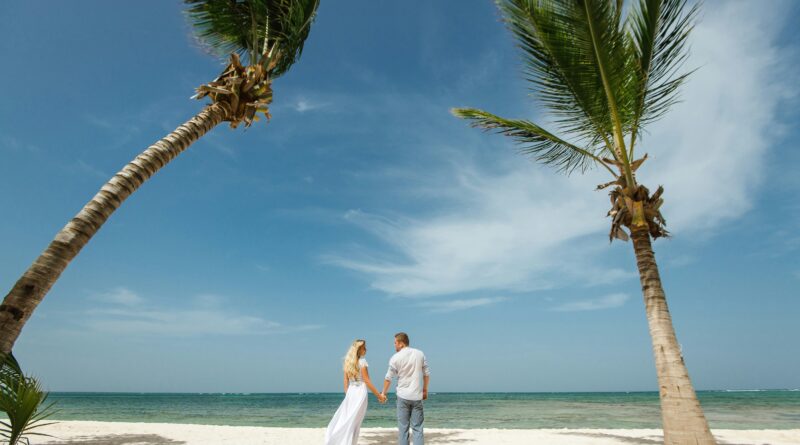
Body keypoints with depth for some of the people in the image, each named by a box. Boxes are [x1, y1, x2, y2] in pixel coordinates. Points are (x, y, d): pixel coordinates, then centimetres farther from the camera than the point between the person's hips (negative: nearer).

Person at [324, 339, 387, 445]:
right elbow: (367, 381, -12)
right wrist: (379, 395, -8)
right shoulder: (362, 361, -11)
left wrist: (347, 395, 19)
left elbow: (346, 381, 11)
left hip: (350, 392, 6)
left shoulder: (348, 361, 8)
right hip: (360, 392, -6)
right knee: (354, 422, 2)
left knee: (344, 419, 12)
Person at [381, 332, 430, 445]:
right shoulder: (420, 354, 2)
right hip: (417, 396, 2)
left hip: (403, 396, -2)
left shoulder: (395, 357, -5)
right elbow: (427, 374, 5)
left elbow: (389, 378, 1)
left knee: (403, 427, 8)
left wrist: (383, 392, 15)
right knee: (417, 427, 6)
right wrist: (425, 390, 18)